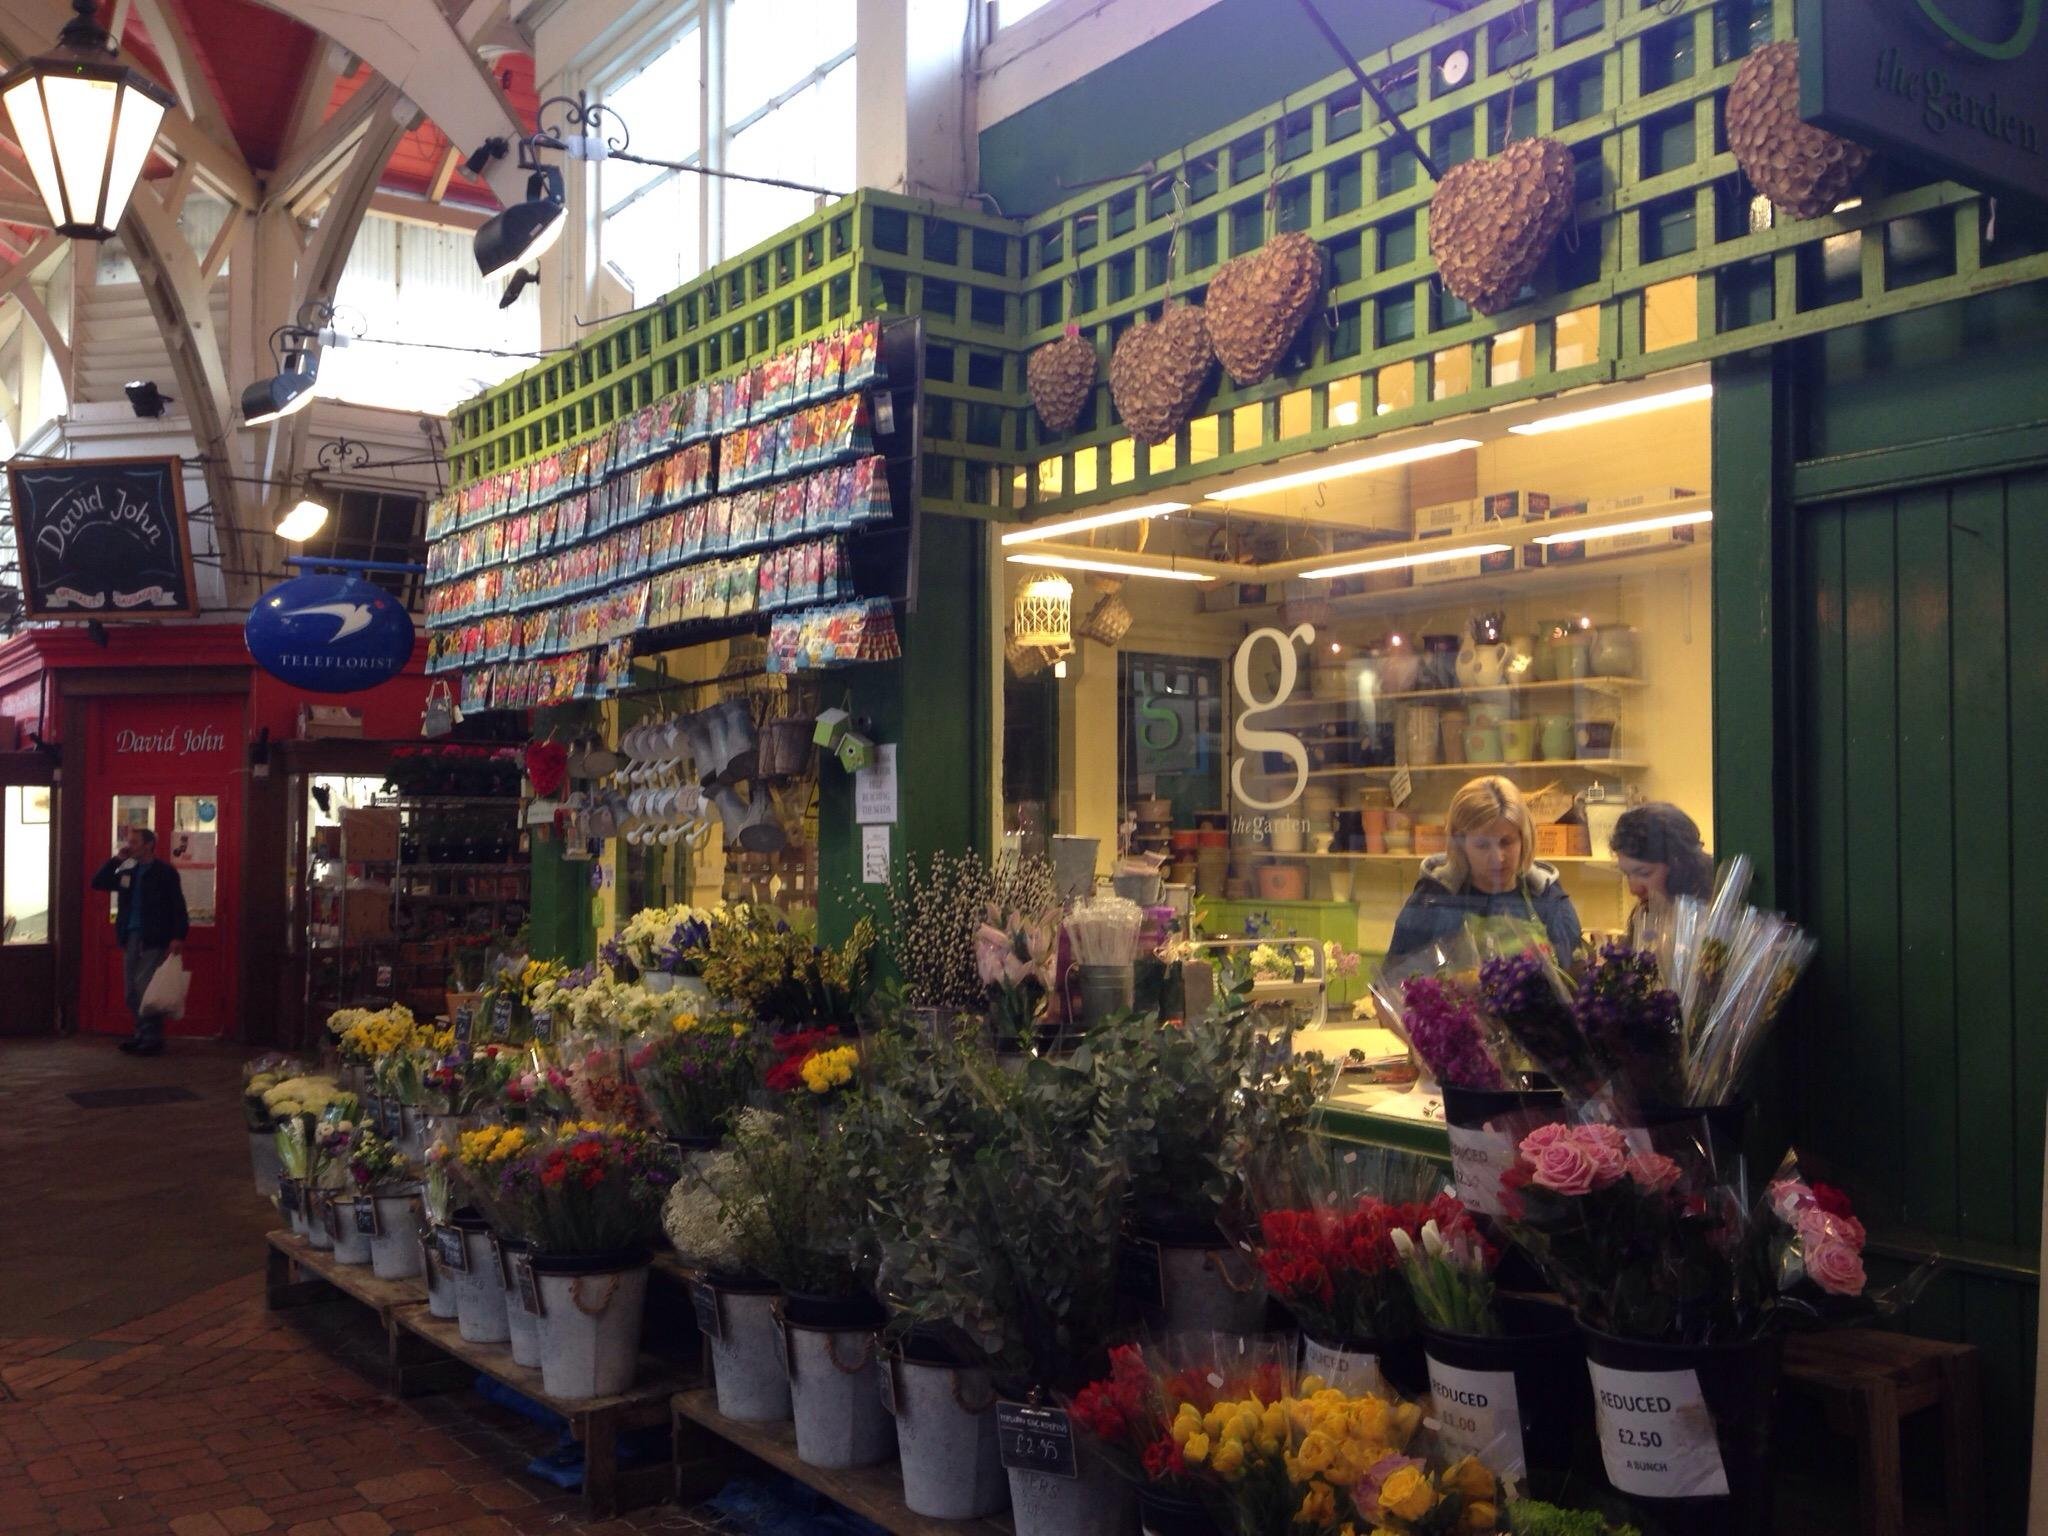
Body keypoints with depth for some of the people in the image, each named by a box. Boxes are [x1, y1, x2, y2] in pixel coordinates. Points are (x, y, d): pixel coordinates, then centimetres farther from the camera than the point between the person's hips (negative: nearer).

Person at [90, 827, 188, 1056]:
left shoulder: (164, 872, -5)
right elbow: (98, 883, 12)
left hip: (153, 940, -7)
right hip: (130, 938, 7)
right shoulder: (127, 872, 15)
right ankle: (142, 1036, 17)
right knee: (133, 992, 9)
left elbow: (178, 906, -9)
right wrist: (117, 859, 3)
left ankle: (152, 1039, -7)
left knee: (146, 989, -12)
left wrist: (178, 937, -18)